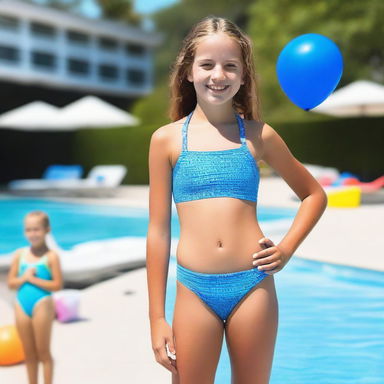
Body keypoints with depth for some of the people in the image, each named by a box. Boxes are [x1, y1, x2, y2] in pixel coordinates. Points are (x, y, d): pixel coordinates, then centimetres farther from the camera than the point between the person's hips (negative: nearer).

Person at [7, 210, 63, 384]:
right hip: (21, 305, 5)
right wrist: (24, 277, -12)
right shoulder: (19, 254, 4)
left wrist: (33, 279, -14)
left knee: (43, 352, 5)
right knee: (29, 353, 15)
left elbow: (57, 285, -13)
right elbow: (11, 282, 6)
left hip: (41, 304, -5)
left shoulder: (51, 256, -9)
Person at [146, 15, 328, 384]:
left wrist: (288, 248, 2)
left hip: (253, 287, 1)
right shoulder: (167, 139, 2)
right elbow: (158, 230, 3)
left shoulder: (258, 135, 3)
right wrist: (156, 318, 2)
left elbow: (314, 194, 17)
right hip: (194, 289, 0)